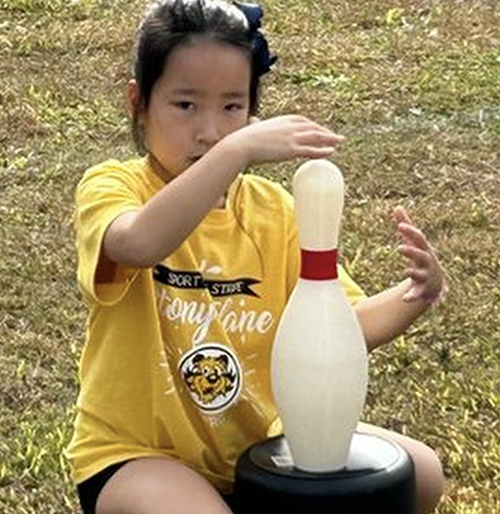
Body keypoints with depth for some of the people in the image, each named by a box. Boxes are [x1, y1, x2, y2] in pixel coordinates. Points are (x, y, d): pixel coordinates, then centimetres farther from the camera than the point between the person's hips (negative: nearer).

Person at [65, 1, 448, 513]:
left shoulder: (274, 210, 1)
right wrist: (238, 150, -45)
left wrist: (414, 296, -22)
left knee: (418, 472, -4)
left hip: (254, 440, 5)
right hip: (137, 453, -5)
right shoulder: (112, 186, -13)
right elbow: (138, 243, -38)